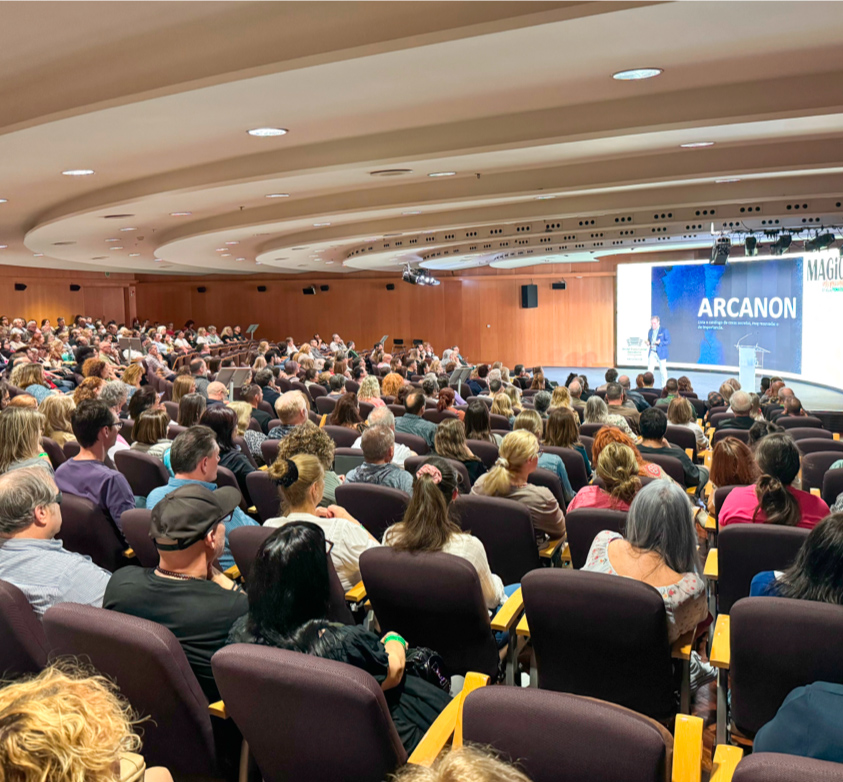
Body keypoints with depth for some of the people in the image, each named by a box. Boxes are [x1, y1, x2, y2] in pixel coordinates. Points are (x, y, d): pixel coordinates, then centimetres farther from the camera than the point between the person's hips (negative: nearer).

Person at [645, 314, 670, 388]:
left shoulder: (664, 330, -5)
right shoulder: (650, 331, 12)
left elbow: (668, 341, -8)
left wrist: (660, 343, -24)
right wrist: (647, 342, -3)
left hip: (661, 353, -4)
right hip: (652, 353, 4)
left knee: (663, 371, 4)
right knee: (649, 370, -3)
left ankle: (664, 387, 16)